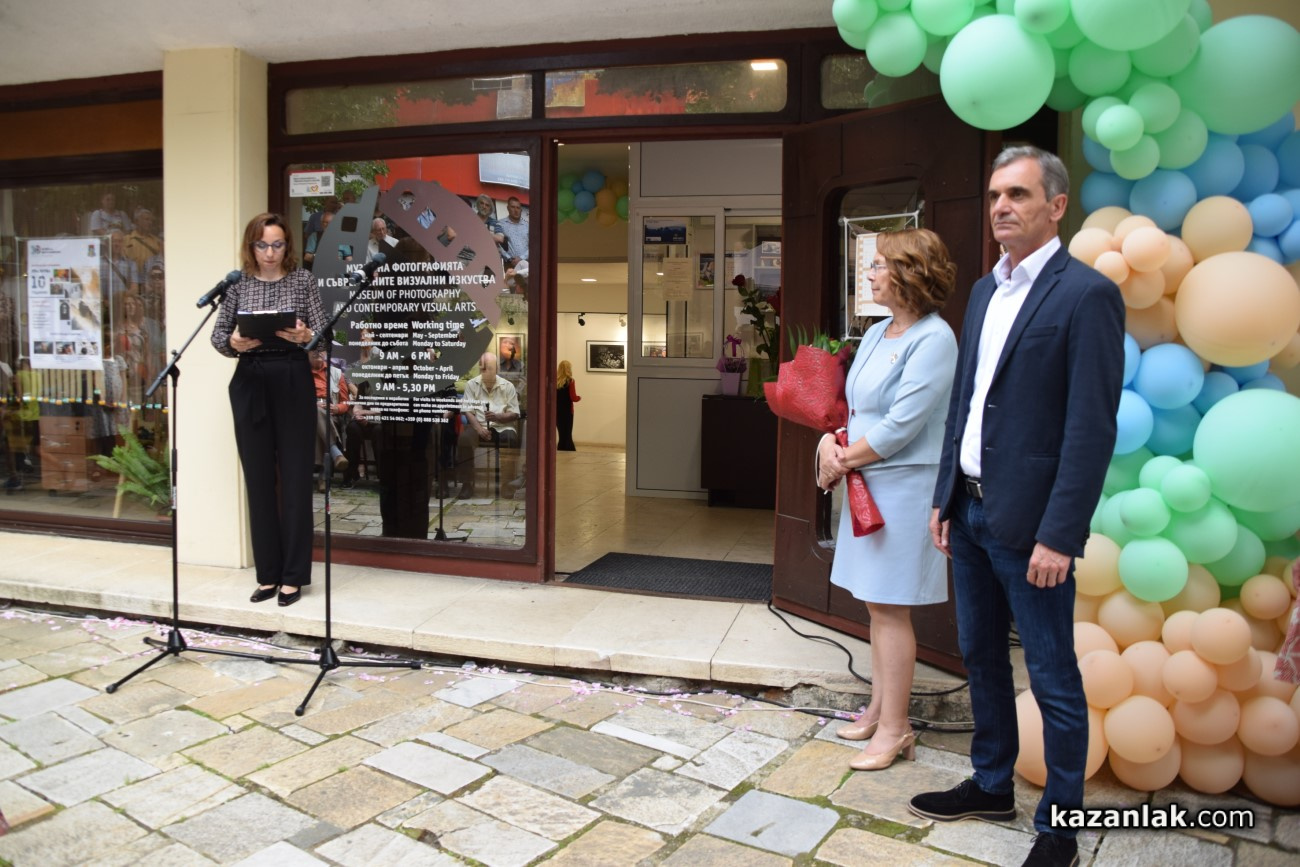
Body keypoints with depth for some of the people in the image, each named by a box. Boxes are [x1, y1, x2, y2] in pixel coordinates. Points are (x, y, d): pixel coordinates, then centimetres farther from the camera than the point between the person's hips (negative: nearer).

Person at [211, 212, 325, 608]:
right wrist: (234, 343, -15)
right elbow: (217, 335, 7)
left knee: (295, 479, -1)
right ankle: (268, 573, 16)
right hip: (249, 383, 2)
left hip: (293, 382, -2)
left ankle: (293, 575, 8)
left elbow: (323, 333, -1)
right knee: (258, 479, 5)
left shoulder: (303, 280, 3)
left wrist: (304, 336, -23)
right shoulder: (237, 283, 8)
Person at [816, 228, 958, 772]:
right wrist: (829, 442, -5)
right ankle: (879, 709, 29)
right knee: (877, 604, 16)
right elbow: (850, 404, 15)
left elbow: (900, 425, -19)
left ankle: (894, 729, 11)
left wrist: (842, 461, -10)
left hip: (904, 487, -9)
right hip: (866, 483, 9)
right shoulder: (876, 334, 12)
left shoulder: (934, 340, -14)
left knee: (889, 607, -2)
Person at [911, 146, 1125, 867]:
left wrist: (1058, 535, -19)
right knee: (981, 657, 19)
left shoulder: (1087, 295, -12)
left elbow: (1092, 427, -17)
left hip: (1028, 522, -8)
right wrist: (945, 498, 13)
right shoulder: (985, 291, 12)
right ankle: (991, 786, 38)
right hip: (971, 511, 8)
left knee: (1053, 679, 6)